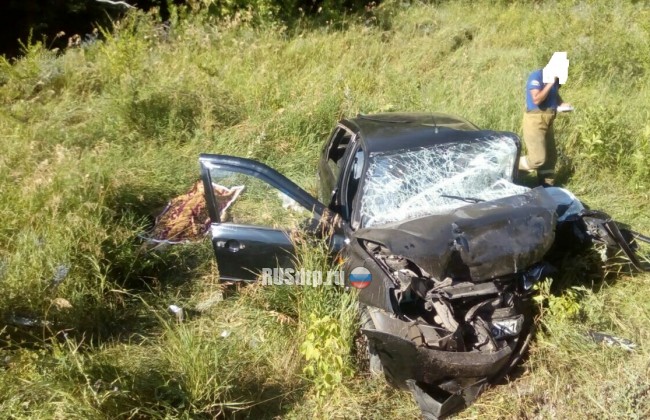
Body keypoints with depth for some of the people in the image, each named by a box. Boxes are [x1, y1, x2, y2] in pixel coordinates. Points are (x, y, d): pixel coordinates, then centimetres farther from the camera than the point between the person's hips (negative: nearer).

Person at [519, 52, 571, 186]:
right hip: (535, 121, -8)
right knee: (538, 158, -14)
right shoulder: (536, 76, -15)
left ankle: (546, 186, 23)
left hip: (547, 121, 9)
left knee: (551, 156, 13)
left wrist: (562, 104, 5)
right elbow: (537, 99, -25)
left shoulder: (554, 78, 7)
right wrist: (550, 84, -21)